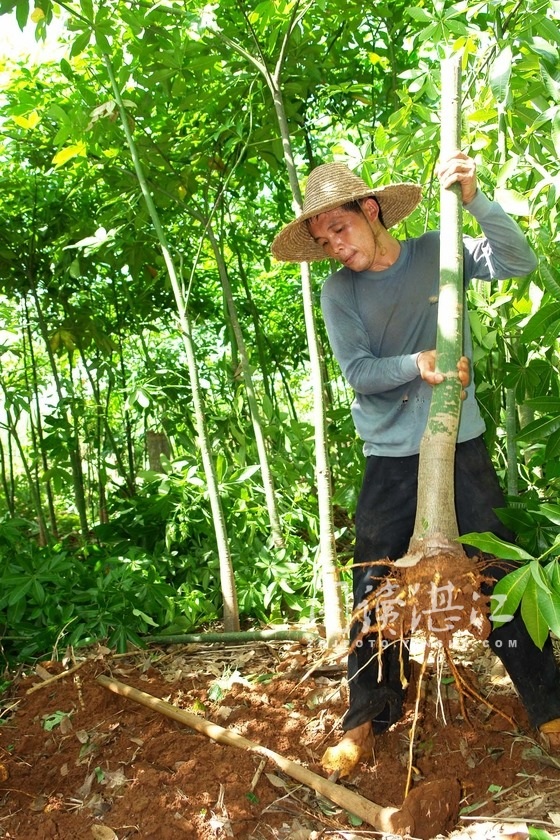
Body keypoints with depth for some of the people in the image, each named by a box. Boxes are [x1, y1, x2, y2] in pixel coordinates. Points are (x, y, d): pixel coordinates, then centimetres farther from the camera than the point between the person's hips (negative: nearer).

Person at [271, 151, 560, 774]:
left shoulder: (440, 252, 2)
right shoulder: (338, 293, 0)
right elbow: (358, 373, -9)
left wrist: (473, 199, -21)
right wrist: (416, 364, -27)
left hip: (460, 446, 0)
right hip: (389, 459, 1)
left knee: (501, 576, 7)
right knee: (373, 589, 5)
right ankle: (366, 719, 23)